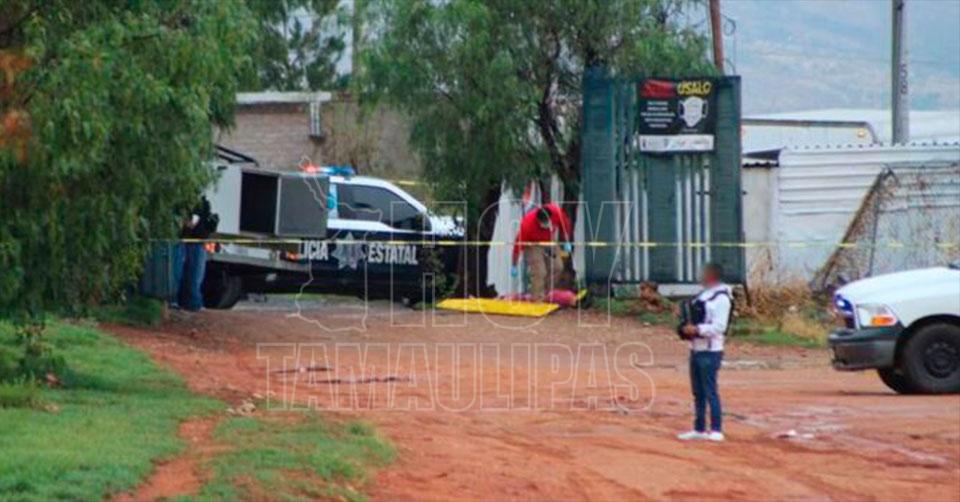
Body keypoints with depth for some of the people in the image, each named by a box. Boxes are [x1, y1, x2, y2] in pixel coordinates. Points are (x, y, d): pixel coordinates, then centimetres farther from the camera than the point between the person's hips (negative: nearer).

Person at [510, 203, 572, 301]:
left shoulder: (556, 212, -30)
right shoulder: (527, 224, -39)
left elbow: (565, 223, -6)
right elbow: (518, 244, -29)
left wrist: (566, 242, 0)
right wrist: (513, 266, -22)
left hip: (549, 241, 5)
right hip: (533, 244, -5)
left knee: (556, 267, 5)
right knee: (538, 272, -16)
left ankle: (545, 293, 21)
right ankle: (537, 300, -8)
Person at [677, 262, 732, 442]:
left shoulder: (721, 298, -12)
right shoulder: (703, 295, 16)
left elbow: (719, 326, -20)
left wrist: (697, 329, -24)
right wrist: (687, 328, 4)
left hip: (710, 351, -9)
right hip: (696, 349, 9)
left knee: (710, 391, -8)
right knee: (698, 392, 13)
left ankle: (716, 430, -4)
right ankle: (699, 429, 20)